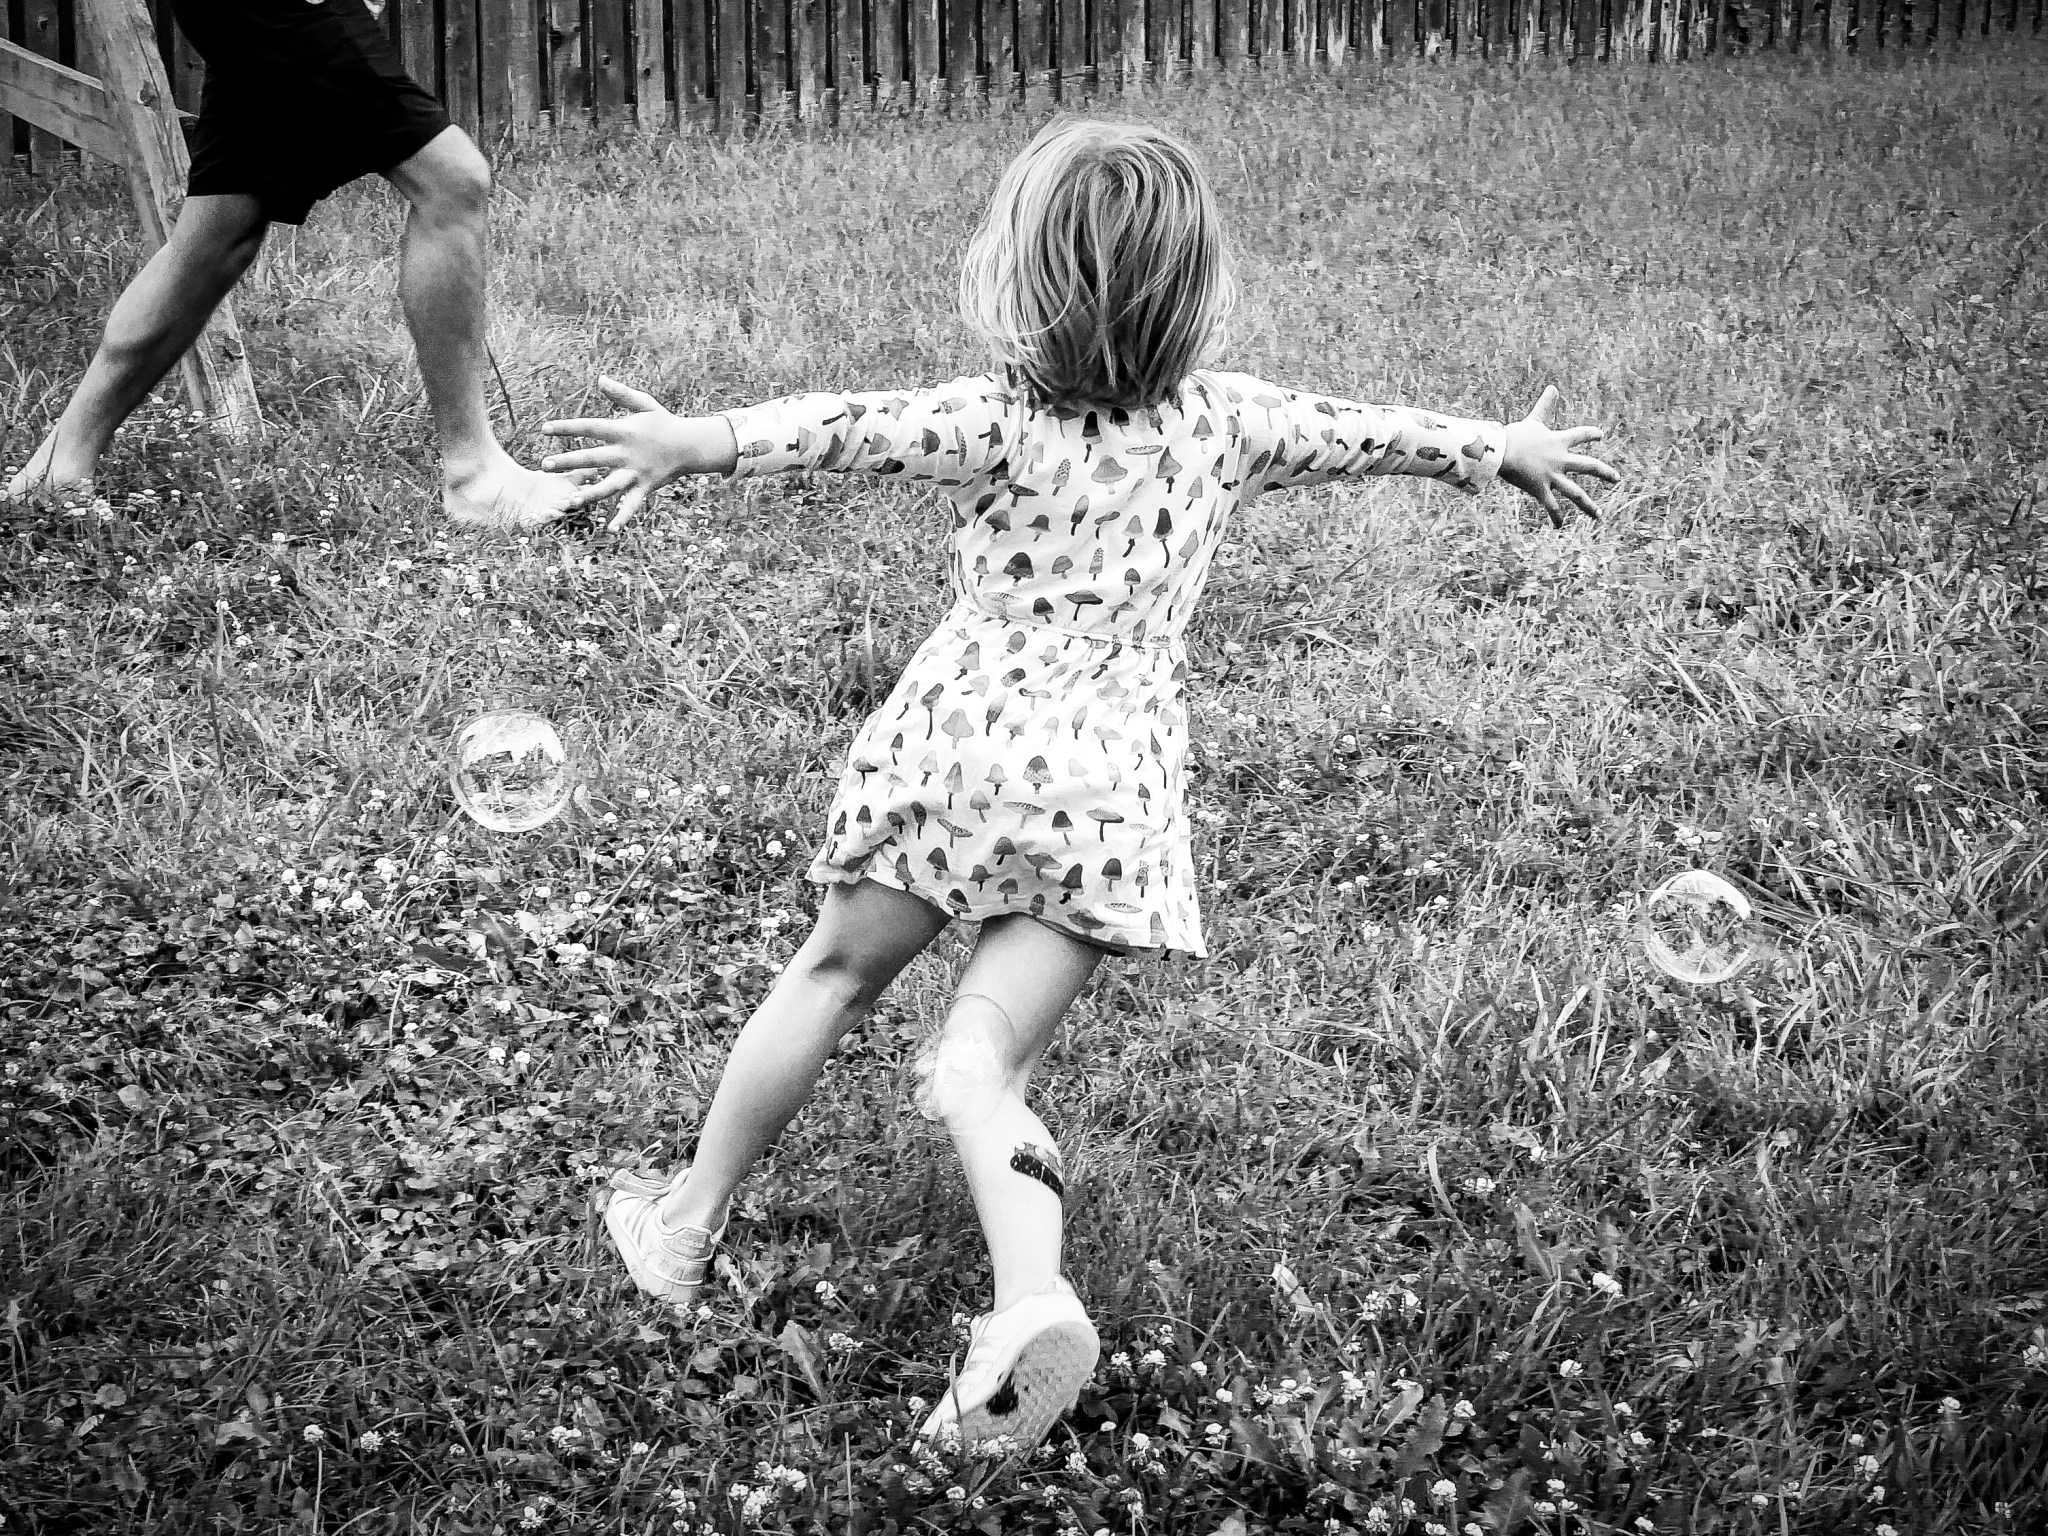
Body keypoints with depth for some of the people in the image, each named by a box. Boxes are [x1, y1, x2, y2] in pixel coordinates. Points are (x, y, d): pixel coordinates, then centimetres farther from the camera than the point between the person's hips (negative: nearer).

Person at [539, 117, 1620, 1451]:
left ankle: (690, 1224, 26)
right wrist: (1506, 449, 36)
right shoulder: (1229, 422, 6)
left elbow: (854, 427, -21)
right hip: (1111, 783, 2)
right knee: (986, 1051, -2)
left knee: (835, 971, 14)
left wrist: (699, 441, -27)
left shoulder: (998, 422, -6)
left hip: (961, 736, -2)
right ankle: (1031, 1298, -25)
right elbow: (1372, 434, 20)